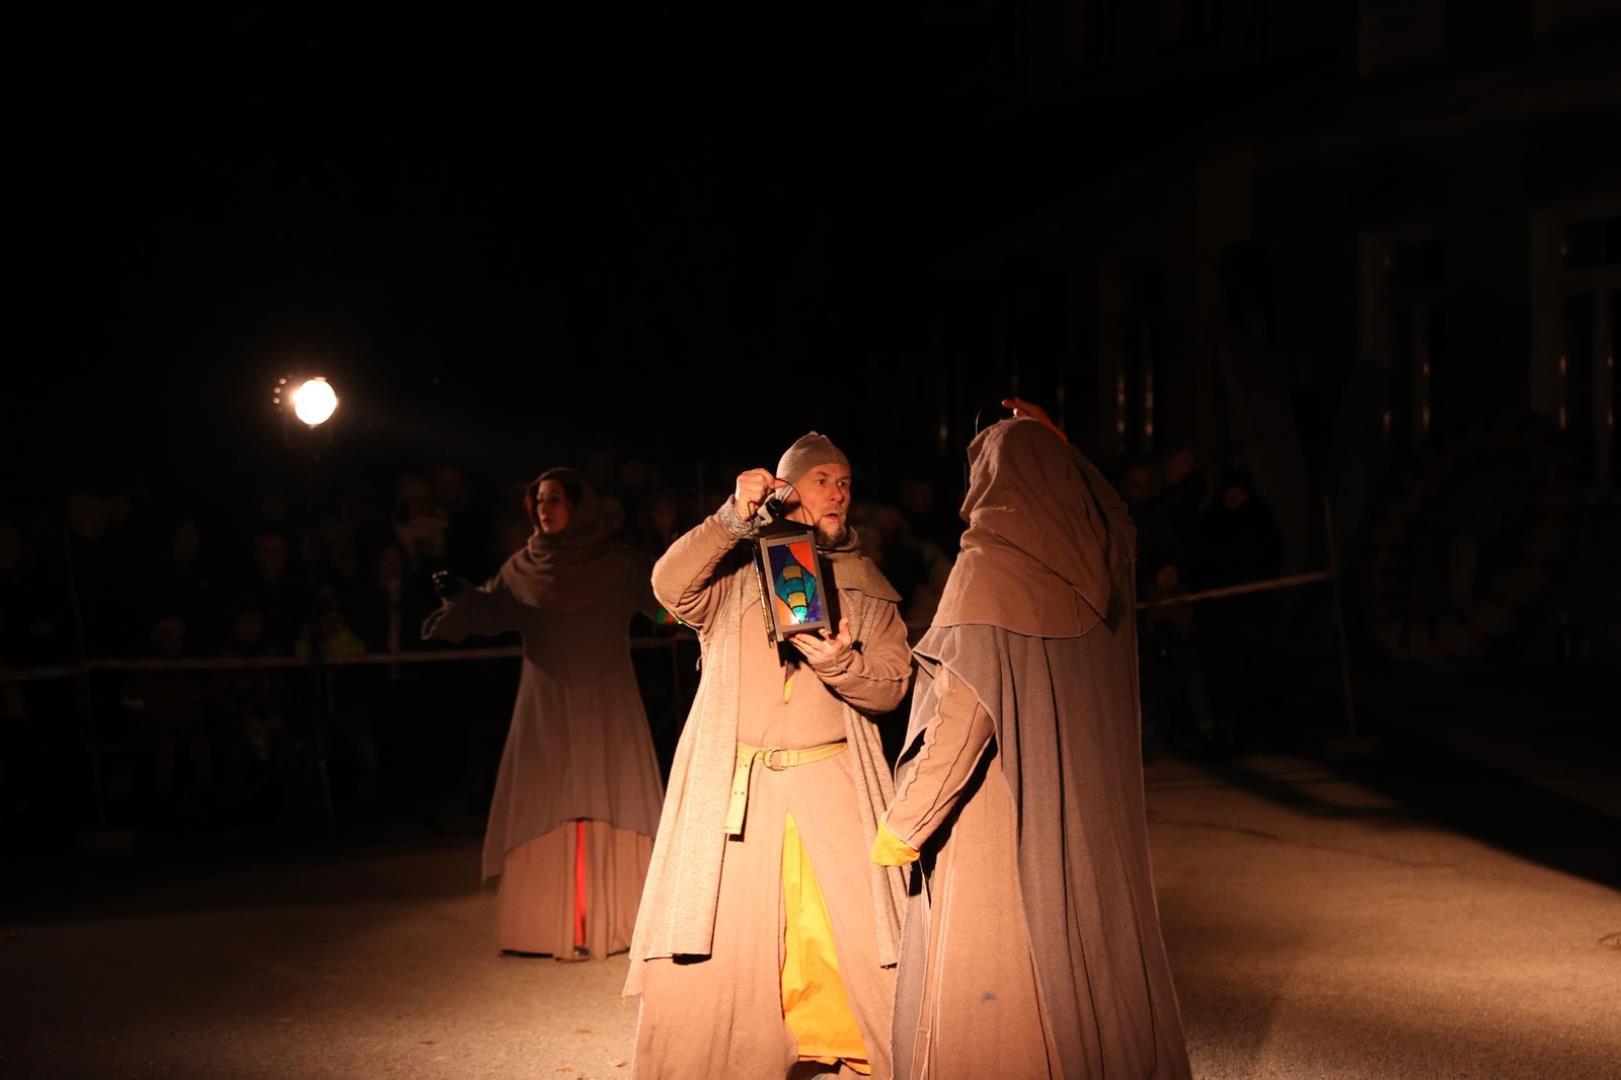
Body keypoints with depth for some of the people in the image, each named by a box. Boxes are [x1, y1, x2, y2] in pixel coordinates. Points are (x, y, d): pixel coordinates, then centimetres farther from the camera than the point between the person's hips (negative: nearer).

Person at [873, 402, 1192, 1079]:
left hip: (1002, 822, -6)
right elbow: (1109, 507, 30)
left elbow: (962, 712, -19)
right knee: (1093, 958, 15)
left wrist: (903, 823, -15)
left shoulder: (988, 570, -14)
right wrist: (1054, 448, 29)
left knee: (986, 988, -1)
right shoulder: (1098, 557, 2)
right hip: (1090, 814, 6)